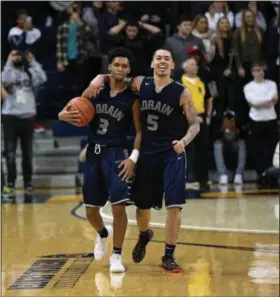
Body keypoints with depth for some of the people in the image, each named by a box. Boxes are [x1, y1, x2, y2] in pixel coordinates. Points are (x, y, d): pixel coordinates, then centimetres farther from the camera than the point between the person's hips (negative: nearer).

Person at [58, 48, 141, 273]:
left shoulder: (132, 98, -5)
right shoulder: (96, 90, 3)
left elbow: (140, 130, -4)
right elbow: (66, 112, 8)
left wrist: (134, 157, -18)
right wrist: (66, 115, -17)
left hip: (116, 154, -3)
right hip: (94, 153, 4)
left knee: (119, 205, -15)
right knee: (91, 209, 10)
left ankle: (117, 255, -2)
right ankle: (103, 234, 43)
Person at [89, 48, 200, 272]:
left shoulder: (182, 92, -7)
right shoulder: (140, 84, 1)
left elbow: (195, 124, -7)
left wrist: (184, 141, -26)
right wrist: (101, 78, -6)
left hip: (172, 154, -3)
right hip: (146, 153, 3)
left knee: (174, 205, -11)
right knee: (142, 204, 13)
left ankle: (169, 255, 1)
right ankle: (144, 236, 46)